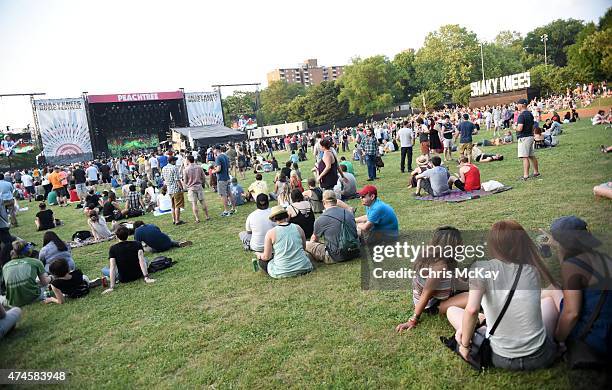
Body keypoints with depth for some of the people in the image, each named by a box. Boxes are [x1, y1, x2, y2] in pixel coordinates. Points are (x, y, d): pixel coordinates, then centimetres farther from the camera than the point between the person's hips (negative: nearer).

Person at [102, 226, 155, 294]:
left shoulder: (113, 249, -10)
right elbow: (141, 260, -20)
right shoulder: (137, 244, -9)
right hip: (138, 275, 1)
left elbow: (112, 268, -17)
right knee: (145, 260, 29)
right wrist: (146, 277, -25)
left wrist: (111, 287, -19)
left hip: (123, 279, -1)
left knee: (104, 270, 22)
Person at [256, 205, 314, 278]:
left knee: (262, 260, 20)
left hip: (281, 272, -5)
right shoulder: (298, 228, -1)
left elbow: (266, 257, -6)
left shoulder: (271, 233, -10)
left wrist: (260, 255, 18)